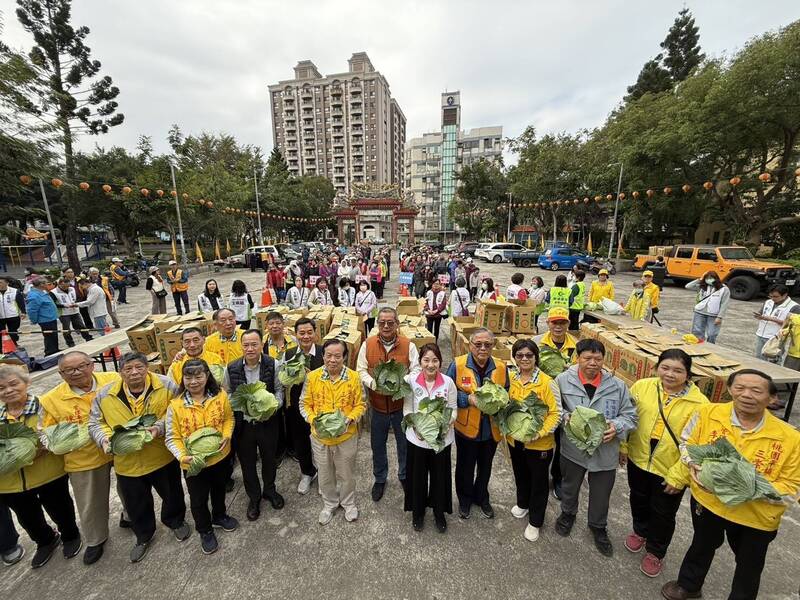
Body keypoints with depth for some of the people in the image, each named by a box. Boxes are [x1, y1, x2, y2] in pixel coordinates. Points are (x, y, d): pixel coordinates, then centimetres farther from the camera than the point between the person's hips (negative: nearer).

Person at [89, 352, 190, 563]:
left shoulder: (166, 386, -15)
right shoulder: (105, 395, -7)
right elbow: (95, 423, 3)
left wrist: (160, 427, -27)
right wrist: (105, 439, -15)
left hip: (163, 457, -2)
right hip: (127, 462, 2)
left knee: (172, 494, 20)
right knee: (136, 504, 22)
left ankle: (176, 522, 49)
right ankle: (143, 536, 50)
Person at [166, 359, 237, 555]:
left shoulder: (220, 395, -15)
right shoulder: (176, 405, -19)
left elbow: (228, 417, -2)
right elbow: (172, 437, -13)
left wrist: (227, 435, -18)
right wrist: (182, 456, -27)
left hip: (220, 456, 2)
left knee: (219, 490, 27)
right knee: (198, 500, 19)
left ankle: (219, 517, 55)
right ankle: (205, 531, 46)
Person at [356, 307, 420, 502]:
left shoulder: (408, 345, -11)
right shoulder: (368, 344, -8)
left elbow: (416, 372, -7)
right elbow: (361, 370, -3)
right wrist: (373, 383, -21)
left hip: (402, 404, -1)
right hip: (378, 405, 1)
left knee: (404, 443, 20)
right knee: (377, 445, 20)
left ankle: (404, 475, 47)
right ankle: (380, 478, 46)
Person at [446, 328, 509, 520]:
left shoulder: (501, 367, -8)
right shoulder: (457, 365, -17)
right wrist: (468, 399, -25)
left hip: (491, 429, 3)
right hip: (466, 428, -2)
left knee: (485, 467, 25)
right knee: (465, 467, 20)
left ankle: (482, 498, 52)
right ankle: (465, 499, 47)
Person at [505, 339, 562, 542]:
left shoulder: (547, 382, -21)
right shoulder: (510, 378, -7)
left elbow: (555, 413, -16)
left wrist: (540, 433, -24)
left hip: (539, 443, -4)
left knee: (539, 481, 17)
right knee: (520, 474, 26)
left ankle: (535, 521, 39)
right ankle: (522, 504, 54)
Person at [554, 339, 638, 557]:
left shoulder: (618, 386, -12)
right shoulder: (563, 380, -15)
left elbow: (630, 416, -3)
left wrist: (616, 426, -22)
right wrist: (565, 417, -23)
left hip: (605, 452, 1)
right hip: (573, 448, 0)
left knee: (601, 494, 22)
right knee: (570, 487, 25)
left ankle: (598, 527, 52)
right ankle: (568, 514, 55)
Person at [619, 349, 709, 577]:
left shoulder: (699, 403, -18)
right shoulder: (642, 387, -12)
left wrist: (678, 476, -14)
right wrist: (623, 447, 2)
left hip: (669, 471, -2)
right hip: (638, 460, 2)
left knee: (662, 514, 18)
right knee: (639, 501, 25)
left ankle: (655, 551, 44)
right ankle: (640, 531, 54)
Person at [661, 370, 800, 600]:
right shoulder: (707, 413, -19)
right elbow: (686, 443, -5)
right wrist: (696, 465, -22)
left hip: (756, 516, 0)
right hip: (707, 500, 1)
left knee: (749, 565, 26)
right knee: (702, 547, 27)